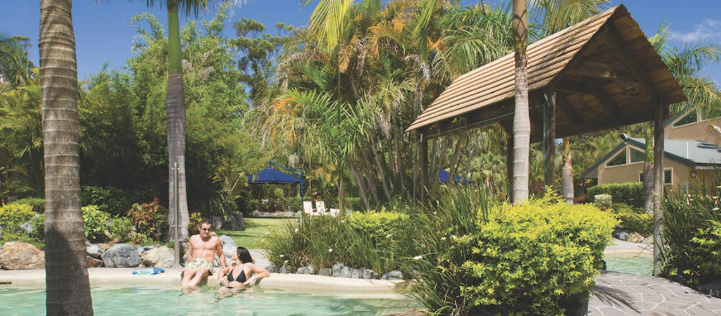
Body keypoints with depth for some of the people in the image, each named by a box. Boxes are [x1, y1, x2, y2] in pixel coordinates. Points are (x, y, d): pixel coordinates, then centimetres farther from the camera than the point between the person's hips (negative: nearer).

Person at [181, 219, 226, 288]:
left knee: (200, 272, -40)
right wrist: (188, 266, 20)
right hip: (193, 262, 3)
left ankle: (189, 287, -61)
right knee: (187, 273, -35)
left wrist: (224, 269, 7)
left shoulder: (215, 239, 14)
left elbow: (221, 255, 19)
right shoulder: (193, 238, 20)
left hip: (207, 264, -2)